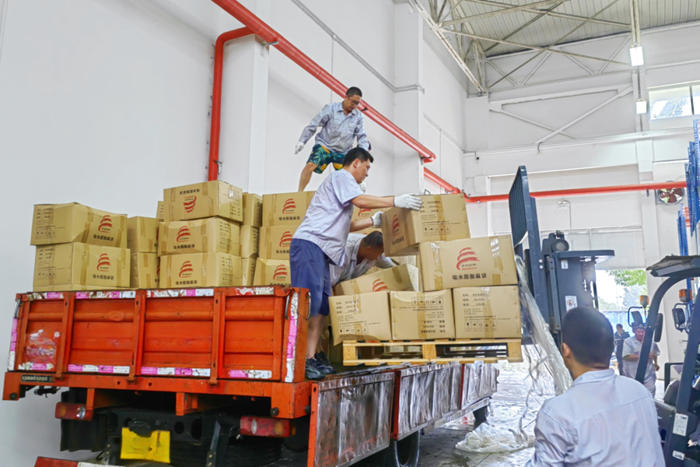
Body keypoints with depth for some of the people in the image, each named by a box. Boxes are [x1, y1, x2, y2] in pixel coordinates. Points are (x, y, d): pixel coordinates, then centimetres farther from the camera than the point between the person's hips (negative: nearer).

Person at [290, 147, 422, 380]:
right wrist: (396, 201, -12)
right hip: (310, 243, -11)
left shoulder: (342, 182, 32)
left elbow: (346, 225, 33)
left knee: (321, 307, 5)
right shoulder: (341, 176, 2)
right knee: (308, 302, -17)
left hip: (321, 250, 11)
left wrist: (374, 221, 32)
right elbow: (360, 200, -16)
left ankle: (309, 359, 4)